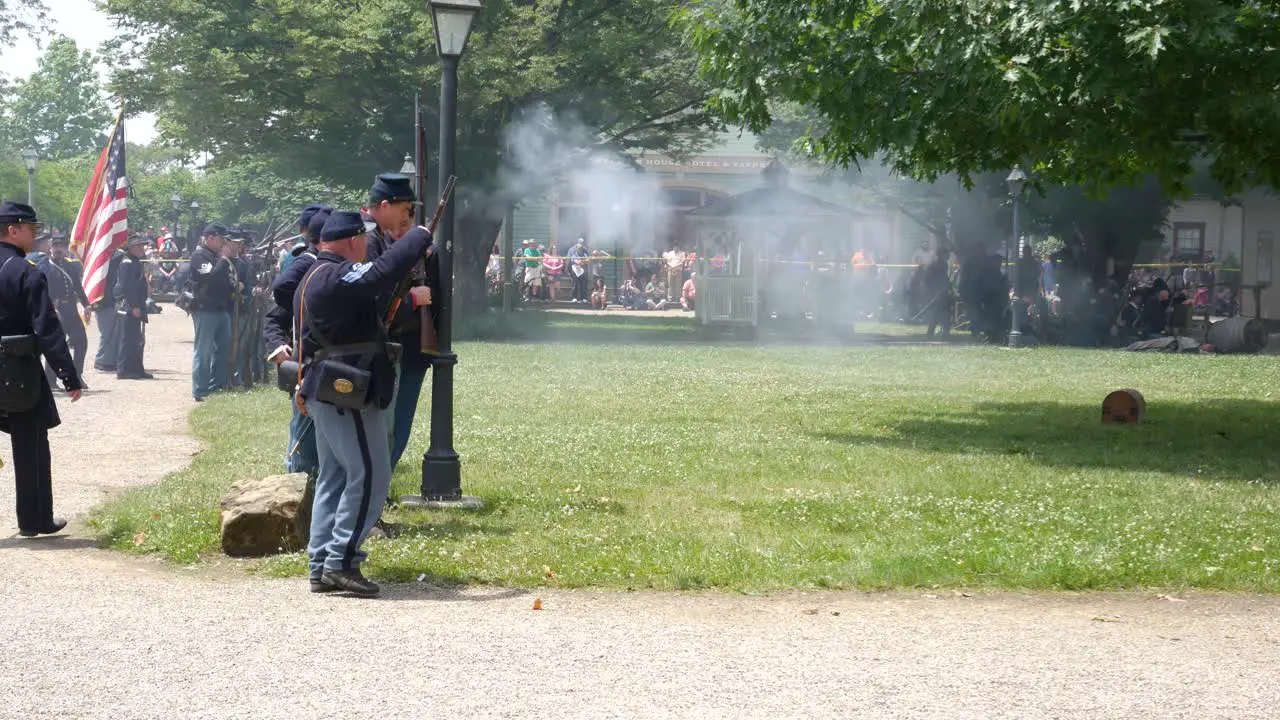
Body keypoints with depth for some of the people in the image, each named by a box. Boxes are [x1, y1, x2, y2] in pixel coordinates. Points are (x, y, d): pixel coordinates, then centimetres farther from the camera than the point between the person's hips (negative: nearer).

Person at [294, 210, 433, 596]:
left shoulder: (313, 279, 18)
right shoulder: (337, 277, -16)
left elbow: (372, 308, 25)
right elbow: (383, 271, -27)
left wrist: (410, 300, 24)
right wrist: (420, 236, -12)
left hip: (325, 393, 11)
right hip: (348, 395, -11)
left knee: (333, 477, 13)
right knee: (369, 476, -8)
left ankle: (321, 566, 14)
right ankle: (341, 561, -10)